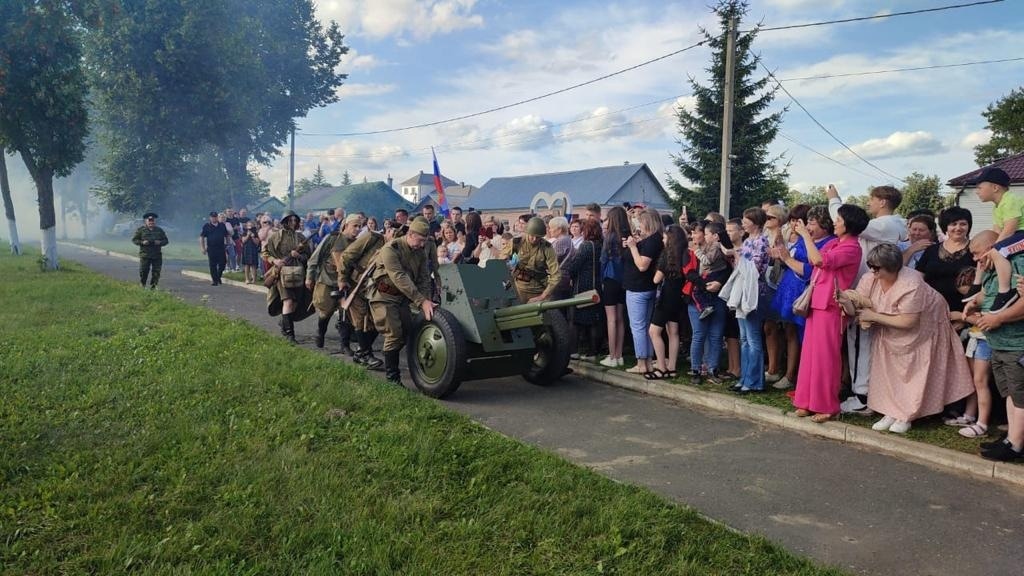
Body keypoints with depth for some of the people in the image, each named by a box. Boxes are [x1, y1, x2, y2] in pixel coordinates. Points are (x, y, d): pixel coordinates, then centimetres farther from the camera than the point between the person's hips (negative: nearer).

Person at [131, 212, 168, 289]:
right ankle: (142, 286, 14)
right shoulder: (141, 230, 4)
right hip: (145, 255, -2)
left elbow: (165, 241, 14)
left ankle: (153, 287, 9)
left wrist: (160, 242, -8)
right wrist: (142, 242, -14)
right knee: (143, 272, -2)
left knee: (156, 272, 0)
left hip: (157, 256, 2)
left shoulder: (160, 230, 12)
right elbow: (134, 240, 4)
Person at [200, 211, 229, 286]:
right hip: (211, 248, -2)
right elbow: (201, 237, 1)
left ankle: (218, 277, 23)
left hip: (221, 248, 2)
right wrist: (202, 247, -5)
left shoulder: (222, 225, 9)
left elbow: (227, 235, 17)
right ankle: (214, 280, 8)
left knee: (223, 263, -1)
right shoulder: (206, 226, 1)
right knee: (213, 265, 0)